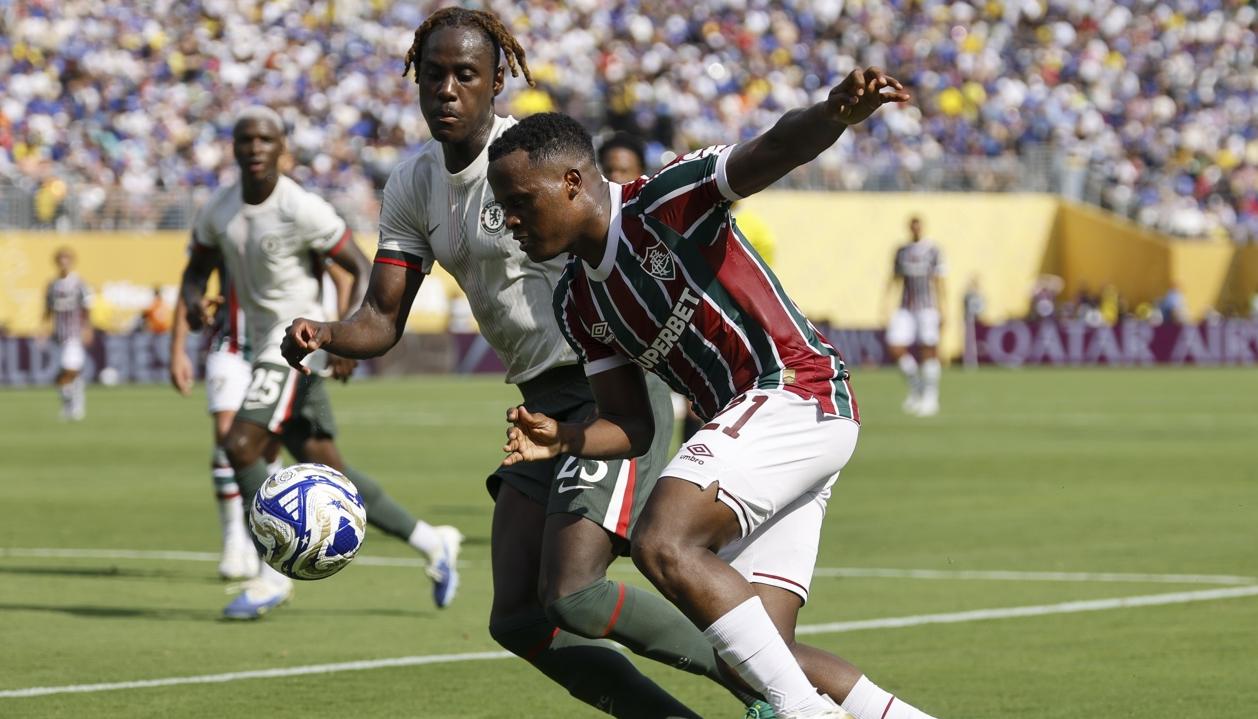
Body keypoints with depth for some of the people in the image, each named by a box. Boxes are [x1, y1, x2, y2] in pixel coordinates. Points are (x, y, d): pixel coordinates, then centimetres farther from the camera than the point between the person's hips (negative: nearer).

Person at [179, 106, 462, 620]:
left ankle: (272, 577, -7)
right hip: (266, 346, 8)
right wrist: (192, 301, -7)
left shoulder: (302, 211, -16)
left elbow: (363, 270, -12)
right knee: (328, 472, 8)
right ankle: (431, 543, 21)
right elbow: (197, 268, 17)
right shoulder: (218, 211, 4)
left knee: (240, 446, -17)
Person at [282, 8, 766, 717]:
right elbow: (383, 322, 6)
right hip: (546, 401, 8)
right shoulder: (415, 186, 9)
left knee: (573, 598, -20)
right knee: (518, 621, 2)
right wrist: (322, 334, -13)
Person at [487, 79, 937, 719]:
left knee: (663, 546, -26)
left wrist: (838, 112, -45)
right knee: (754, 653, 0)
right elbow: (631, 425, 14)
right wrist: (564, 438, -7)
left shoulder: (666, 201, -9)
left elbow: (779, 149, -24)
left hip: (794, 391, -9)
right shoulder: (577, 303, 14)